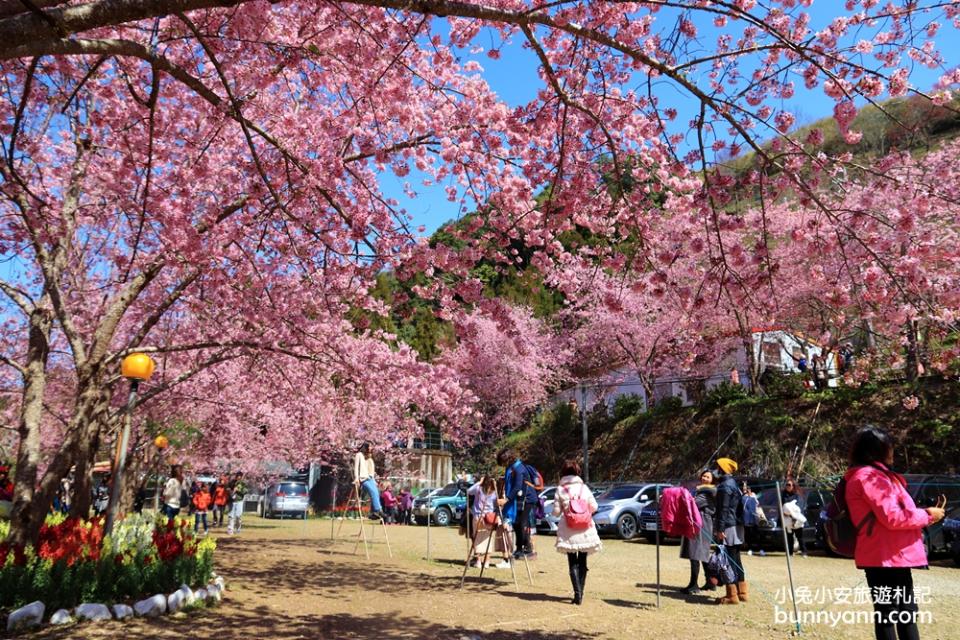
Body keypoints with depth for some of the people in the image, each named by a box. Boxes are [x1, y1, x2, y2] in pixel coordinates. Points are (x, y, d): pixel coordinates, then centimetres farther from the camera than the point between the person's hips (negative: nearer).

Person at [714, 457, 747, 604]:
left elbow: (723, 509, -19)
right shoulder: (733, 483, 15)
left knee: (728, 561, -6)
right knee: (736, 560, 15)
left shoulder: (725, 485, -14)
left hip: (728, 527, -10)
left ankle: (732, 595, -3)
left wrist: (720, 529, -19)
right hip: (737, 526, 10)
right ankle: (741, 592, 21)